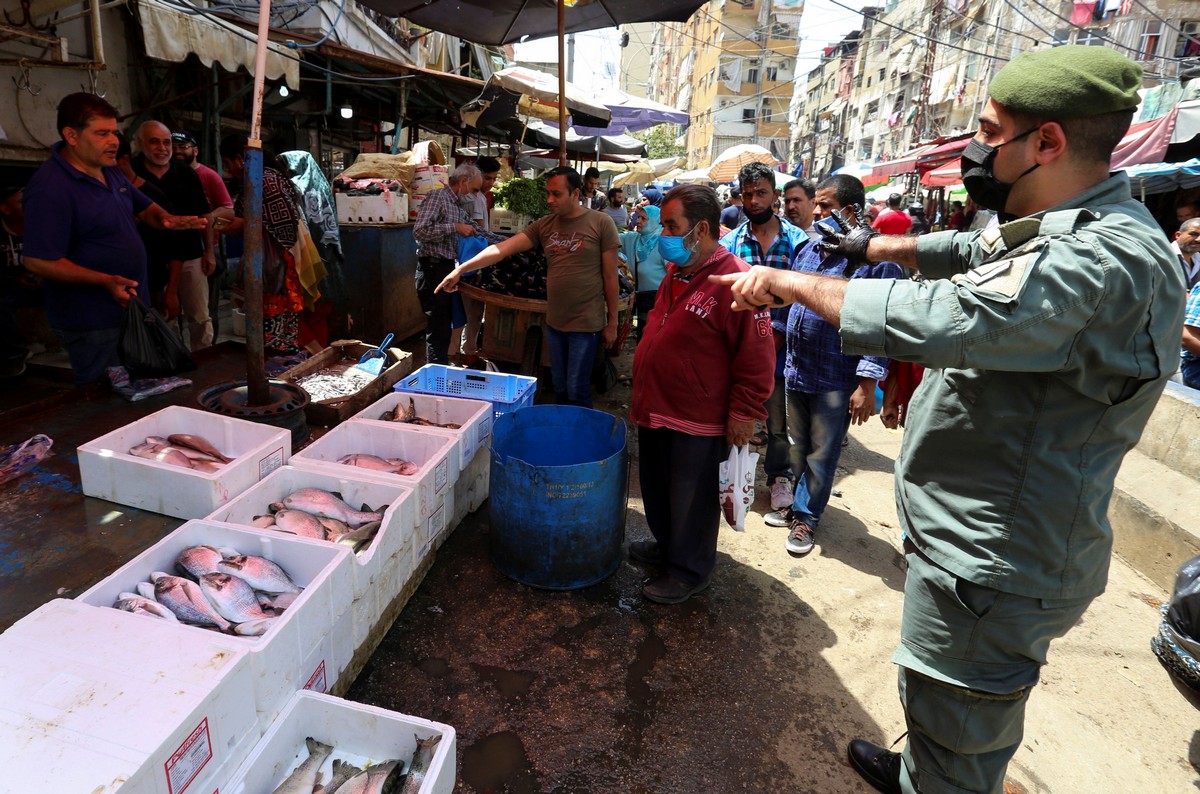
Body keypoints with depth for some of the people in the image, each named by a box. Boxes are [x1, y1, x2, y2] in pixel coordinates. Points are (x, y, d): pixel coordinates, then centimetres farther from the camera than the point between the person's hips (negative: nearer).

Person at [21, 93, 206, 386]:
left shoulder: (110, 171, 8)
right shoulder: (49, 187, -20)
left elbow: (145, 208, 22)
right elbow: (38, 261, -22)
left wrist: (166, 219, -2)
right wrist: (105, 281, -30)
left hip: (131, 307, 9)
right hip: (91, 324, -9)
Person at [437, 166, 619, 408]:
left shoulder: (601, 223, -7)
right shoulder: (544, 225, 5)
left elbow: (610, 275, -6)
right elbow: (503, 248, -3)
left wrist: (612, 322, -5)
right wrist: (460, 269, -11)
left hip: (586, 323, -5)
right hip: (554, 322, 5)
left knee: (576, 392, 0)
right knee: (559, 389, 15)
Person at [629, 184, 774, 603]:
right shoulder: (677, 271, 8)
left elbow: (757, 357, -20)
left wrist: (743, 413, -17)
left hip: (697, 421, -8)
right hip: (656, 411, 9)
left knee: (691, 501, 9)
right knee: (657, 489, 23)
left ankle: (688, 572, 28)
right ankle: (665, 545, 46)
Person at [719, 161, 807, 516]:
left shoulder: (797, 240, -1)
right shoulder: (729, 242, 2)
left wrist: (779, 332, -13)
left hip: (780, 346, -1)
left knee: (779, 421, 10)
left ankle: (779, 477, 31)